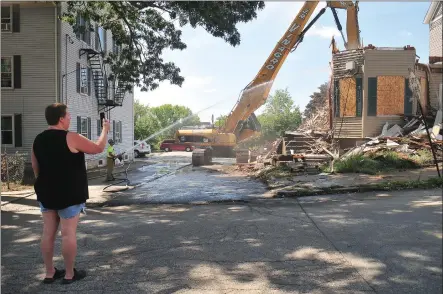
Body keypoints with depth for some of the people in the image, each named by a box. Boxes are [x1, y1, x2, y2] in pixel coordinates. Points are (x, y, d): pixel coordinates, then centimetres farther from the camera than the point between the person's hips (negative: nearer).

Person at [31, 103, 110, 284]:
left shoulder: (38, 140, 6)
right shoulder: (71, 138, -15)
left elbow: (36, 169, 14)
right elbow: (98, 148, -7)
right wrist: (105, 130, 9)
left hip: (46, 193, 7)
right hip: (69, 194, -7)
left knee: (48, 232, 11)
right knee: (68, 233, 1)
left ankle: (50, 273, 21)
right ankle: (69, 274, 11)